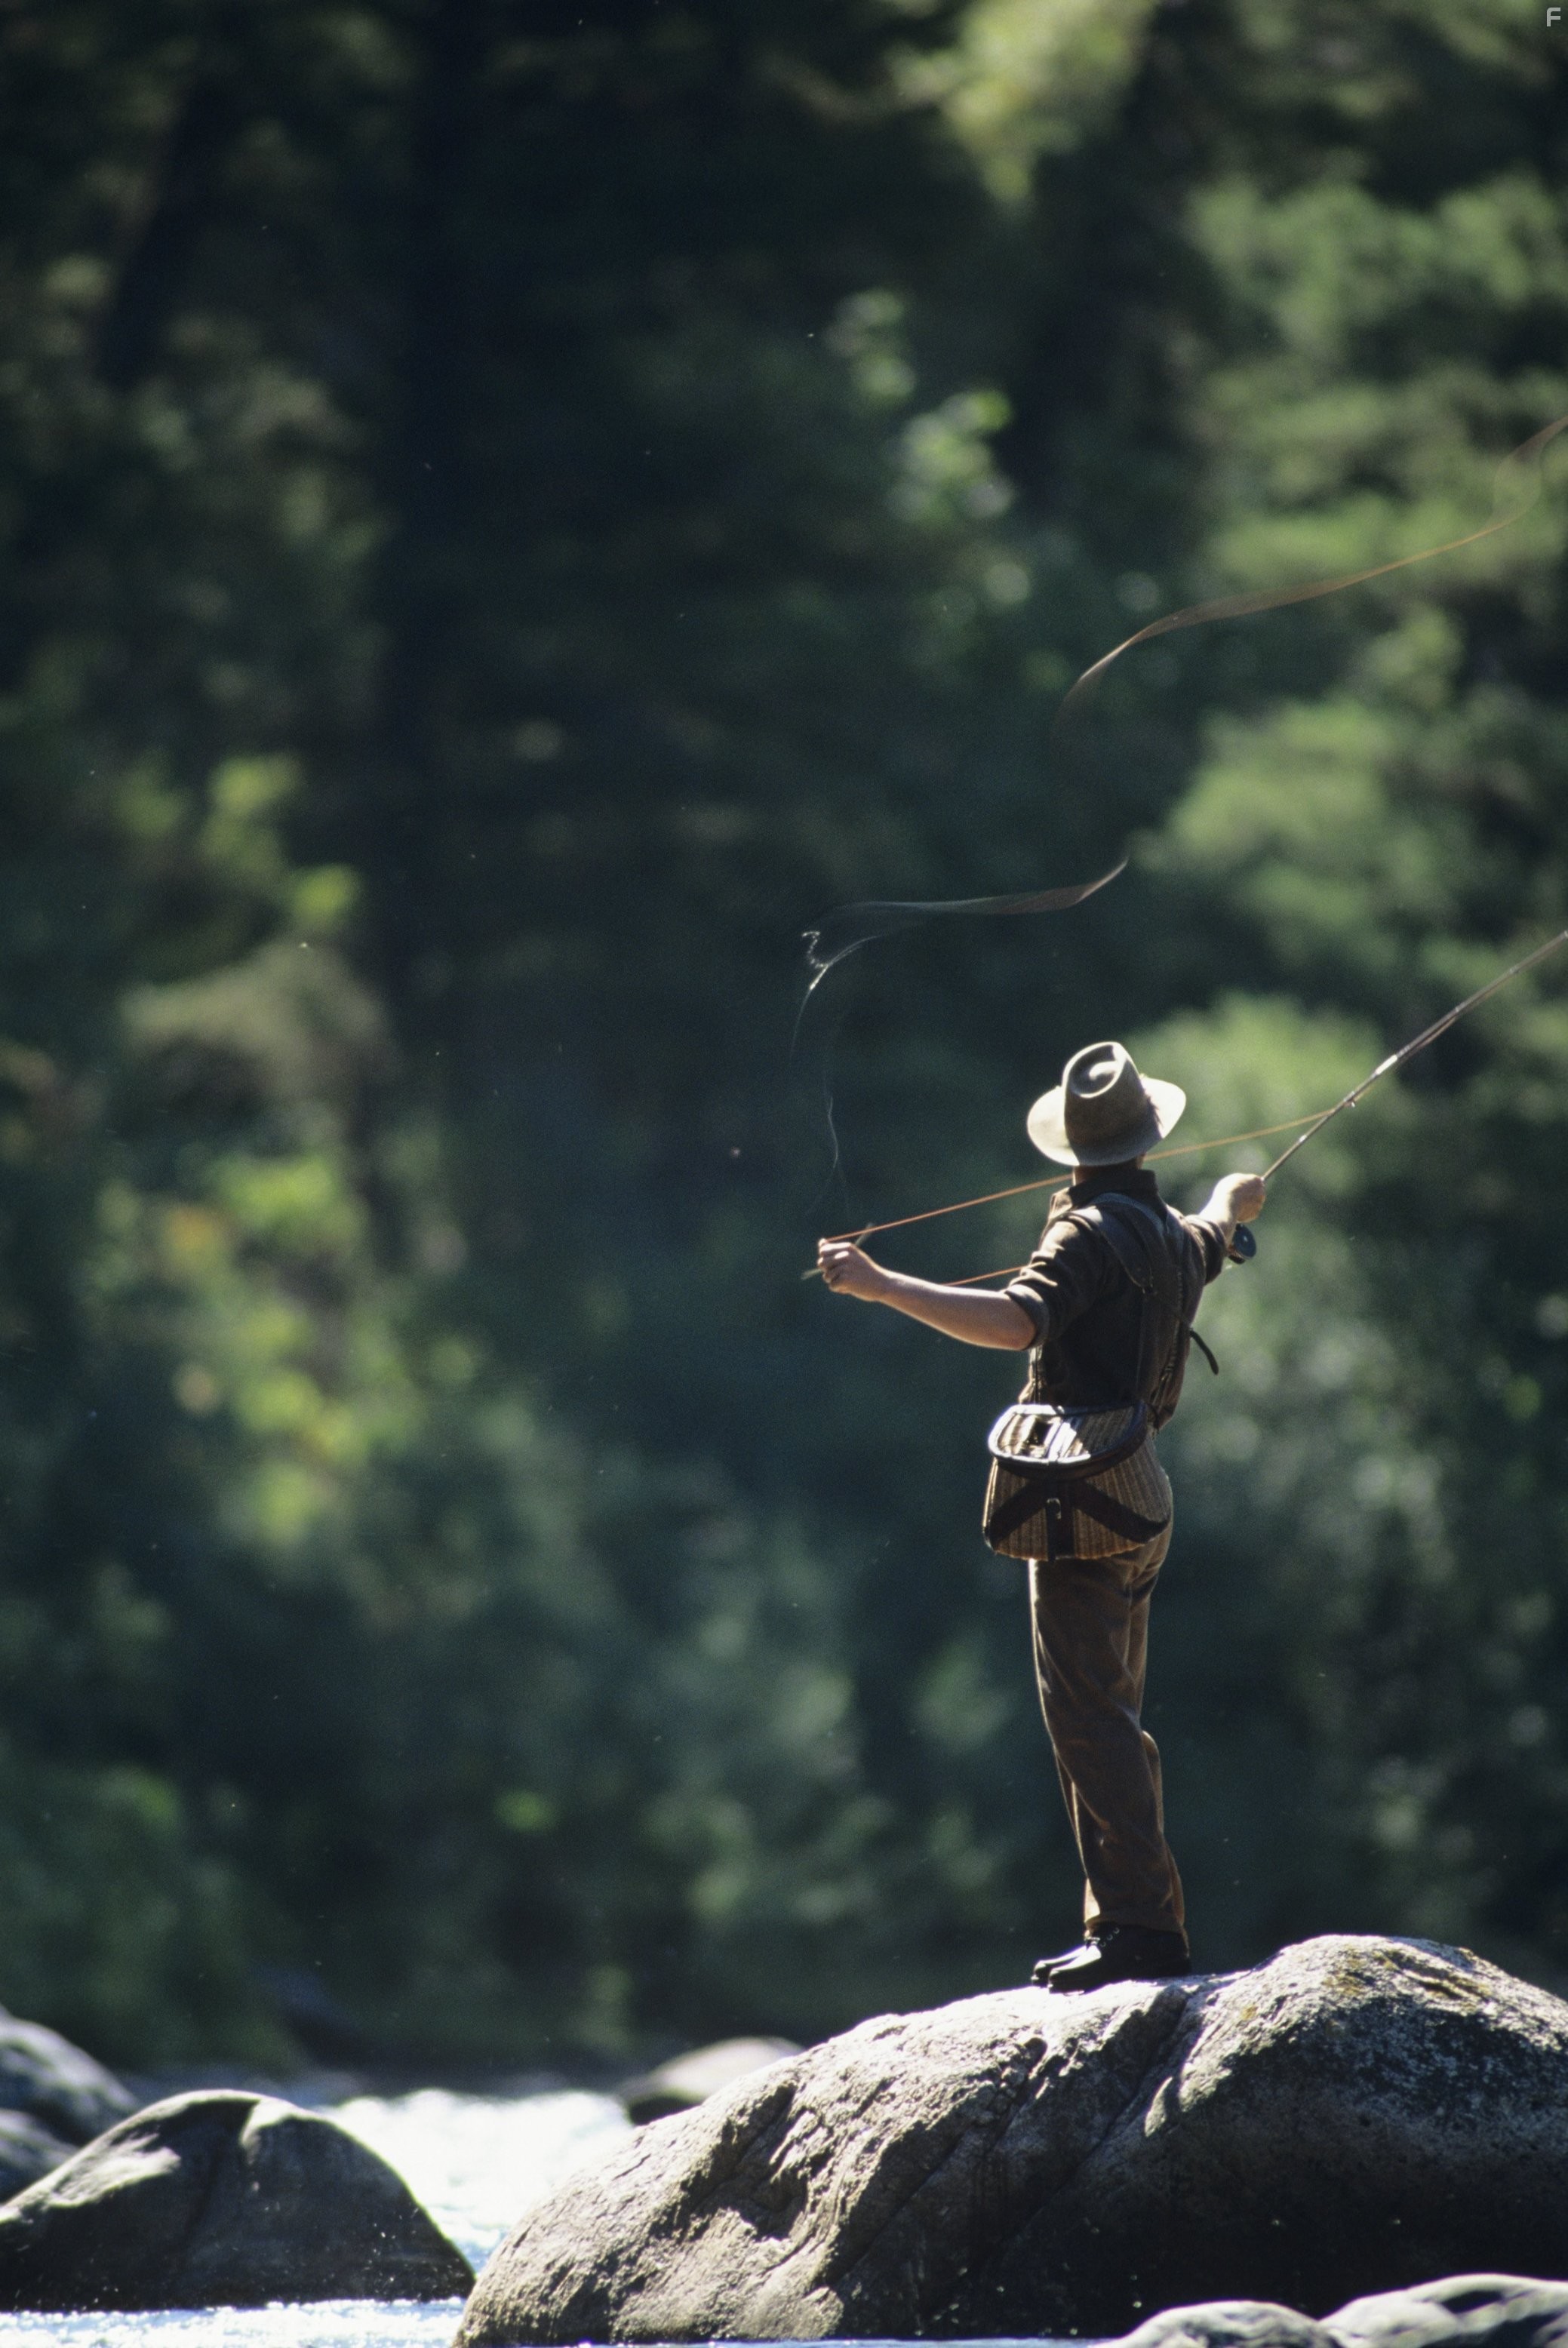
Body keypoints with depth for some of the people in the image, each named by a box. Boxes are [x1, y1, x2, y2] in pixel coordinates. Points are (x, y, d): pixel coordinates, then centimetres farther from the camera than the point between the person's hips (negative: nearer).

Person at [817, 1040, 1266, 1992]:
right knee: (1113, 1720, 15)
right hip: (1142, 1502, 9)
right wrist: (1240, 1195, 65)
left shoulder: (1092, 1232, -12)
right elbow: (1222, 1225, 40)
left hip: (1084, 1494, -9)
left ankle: (1142, 1923, -19)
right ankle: (1136, 1925, 16)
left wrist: (880, 1285, -31)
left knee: (1091, 1717, -12)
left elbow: (1014, 1320, -28)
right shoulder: (1179, 1238, 15)